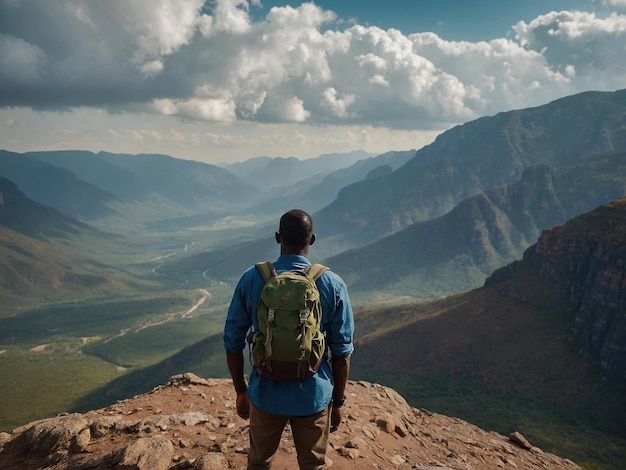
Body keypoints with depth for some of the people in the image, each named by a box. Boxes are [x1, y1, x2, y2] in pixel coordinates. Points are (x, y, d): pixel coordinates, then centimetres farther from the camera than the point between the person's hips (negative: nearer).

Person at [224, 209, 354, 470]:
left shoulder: (252, 279, -9)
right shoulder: (332, 285, -11)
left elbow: (232, 342, -3)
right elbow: (342, 352, -6)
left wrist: (240, 390, 10)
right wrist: (338, 401, 6)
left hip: (266, 395, 1)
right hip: (314, 397, 0)